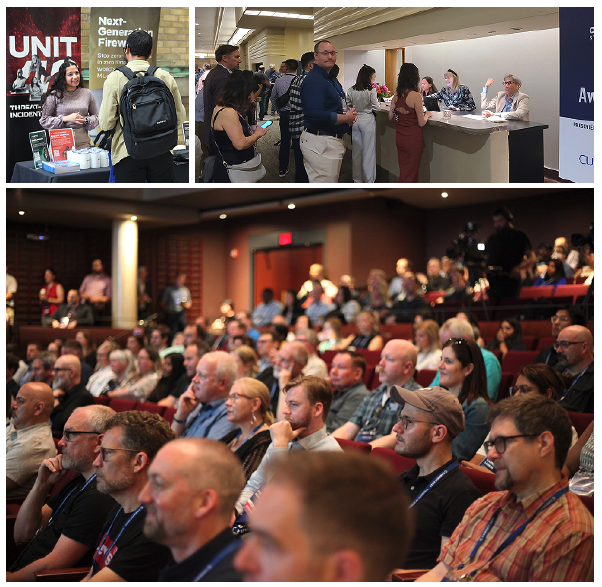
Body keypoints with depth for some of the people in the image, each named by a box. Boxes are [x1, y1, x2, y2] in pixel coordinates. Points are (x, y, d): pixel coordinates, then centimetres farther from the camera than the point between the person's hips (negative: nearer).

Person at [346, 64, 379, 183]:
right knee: (368, 151, 4)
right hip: (367, 120, -4)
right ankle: (368, 181, 8)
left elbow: (348, 106, 4)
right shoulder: (371, 90, -15)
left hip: (355, 120, 4)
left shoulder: (351, 90, -3)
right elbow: (376, 108, -11)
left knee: (356, 150, 13)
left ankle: (357, 180, 21)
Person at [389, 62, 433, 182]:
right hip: (412, 138, -6)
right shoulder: (415, 96, -18)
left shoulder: (396, 94, 0)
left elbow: (391, 116, 9)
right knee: (410, 173, 6)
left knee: (404, 170, 18)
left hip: (399, 136, 6)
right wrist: (427, 115, 4)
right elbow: (421, 123, -16)